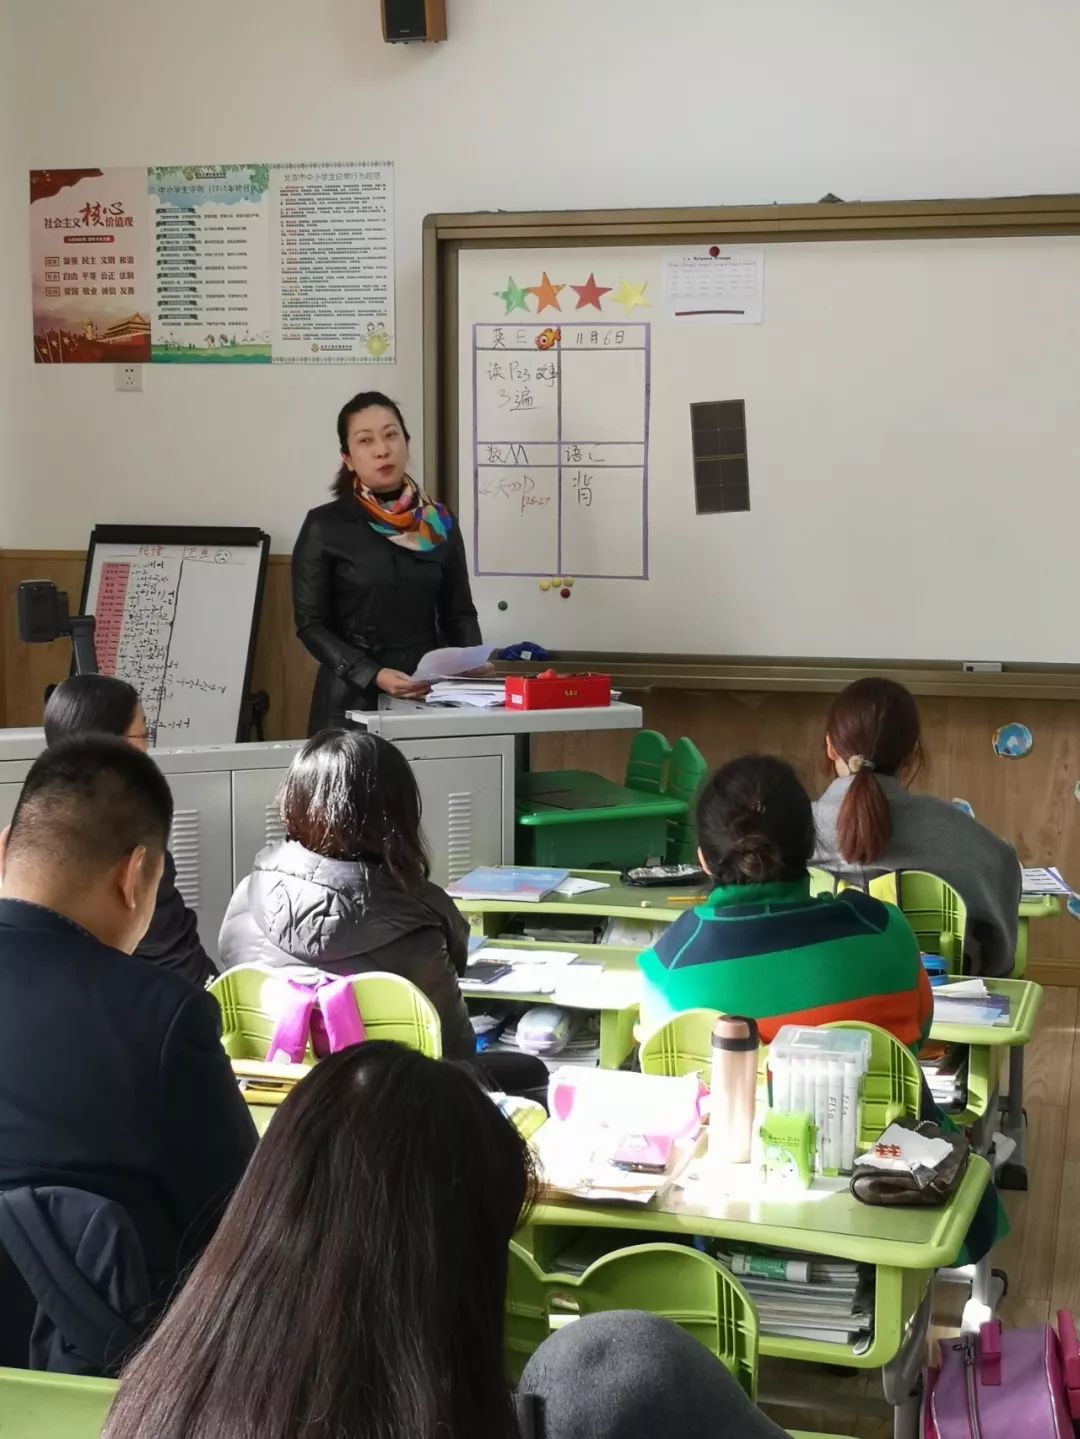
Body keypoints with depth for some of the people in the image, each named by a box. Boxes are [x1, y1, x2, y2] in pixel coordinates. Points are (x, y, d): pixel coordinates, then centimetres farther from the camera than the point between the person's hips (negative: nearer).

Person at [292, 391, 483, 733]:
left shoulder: (439, 522, 6)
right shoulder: (324, 527, -4)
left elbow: (458, 610, 10)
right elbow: (312, 624, -7)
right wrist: (373, 676, -19)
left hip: (428, 694, 3)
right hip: (354, 696, -3)